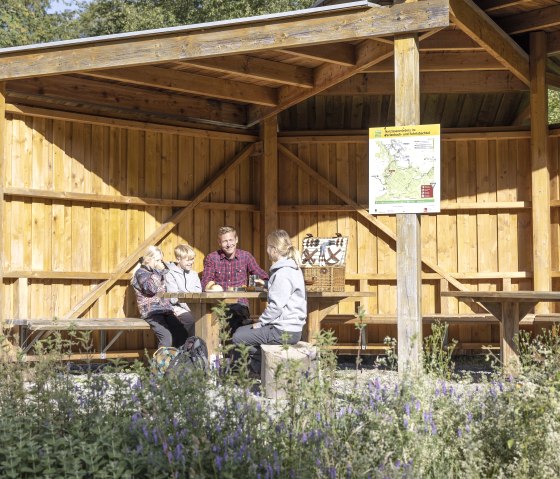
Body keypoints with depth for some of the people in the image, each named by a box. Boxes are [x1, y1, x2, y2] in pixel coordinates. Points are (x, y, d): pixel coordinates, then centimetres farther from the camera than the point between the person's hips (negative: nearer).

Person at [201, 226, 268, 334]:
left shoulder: (246, 256, 9)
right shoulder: (211, 258, 7)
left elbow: (262, 276, 11)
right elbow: (205, 284, 2)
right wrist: (212, 287, -23)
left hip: (240, 304, 0)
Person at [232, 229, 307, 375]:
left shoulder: (283, 273, -19)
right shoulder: (292, 268, 13)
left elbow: (276, 306, -21)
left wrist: (260, 322, -11)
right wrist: (266, 285, 15)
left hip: (284, 331, -11)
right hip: (288, 326, 11)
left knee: (239, 338, -6)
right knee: (241, 330, 18)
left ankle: (262, 370, 6)